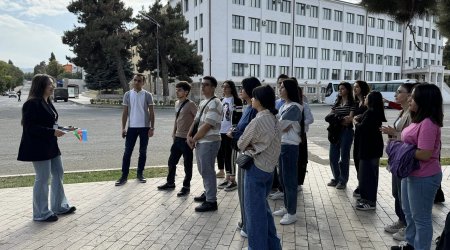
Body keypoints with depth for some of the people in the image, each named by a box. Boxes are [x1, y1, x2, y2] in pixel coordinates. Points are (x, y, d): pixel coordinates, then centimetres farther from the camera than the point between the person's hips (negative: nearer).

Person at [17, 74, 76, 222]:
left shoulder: (47, 102, 12)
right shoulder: (32, 104, -17)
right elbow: (30, 127, -22)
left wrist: (63, 129, 4)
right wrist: (53, 132, -25)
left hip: (51, 146, 10)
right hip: (38, 148, -10)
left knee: (58, 174, 15)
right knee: (43, 179, 0)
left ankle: (59, 206, 29)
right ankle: (41, 214, 14)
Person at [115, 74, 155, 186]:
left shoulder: (147, 95, -2)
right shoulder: (127, 95, 3)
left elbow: (151, 112, 0)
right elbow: (125, 112, 5)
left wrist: (152, 128, -5)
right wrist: (123, 128, 0)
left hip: (145, 127, -1)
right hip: (132, 127, 1)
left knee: (142, 152, 8)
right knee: (127, 152, 1)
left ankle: (140, 174, 20)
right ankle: (124, 176, 8)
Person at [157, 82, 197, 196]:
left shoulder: (190, 105, -14)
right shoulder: (177, 103, 10)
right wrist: (174, 132, 17)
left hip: (187, 139, -8)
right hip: (178, 138, 8)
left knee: (187, 164, 4)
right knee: (171, 161, 16)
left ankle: (186, 187, 16)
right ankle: (170, 183, 32)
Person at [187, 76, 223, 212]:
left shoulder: (214, 103, -16)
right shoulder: (203, 102, 15)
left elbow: (206, 126, -21)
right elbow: (196, 121, 14)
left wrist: (194, 139, -12)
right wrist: (189, 136, -1)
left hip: (209, 142, -9)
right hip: (200, 141, 9)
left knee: (207, 171, -4)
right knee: (203, 170, 19)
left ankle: (211, 201, 5)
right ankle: (208, 192, 35)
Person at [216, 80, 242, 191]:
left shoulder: (236, 101, -7)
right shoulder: (221, 101, 15)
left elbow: (239, 118, -10)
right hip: (221, 132, 8)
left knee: (230, 156, -5)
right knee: (221, 154, 10)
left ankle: (233, 181, 6)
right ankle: (227, 179, 22)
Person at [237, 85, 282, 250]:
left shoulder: (258, 120, -20)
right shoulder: (273, 118, 6)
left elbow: (241, 144, -10)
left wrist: (247, 146, 9)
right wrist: (252, 146, 0)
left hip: (256, 168, -9)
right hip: (268, 167, 9)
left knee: (254, 210, 4)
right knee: (263, 207, 21)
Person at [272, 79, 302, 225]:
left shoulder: (294, 107, -16)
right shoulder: (284, 106, 12)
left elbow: (278, 126, -18)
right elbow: (277, 124, 5)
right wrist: (285, 127, -14)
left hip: (290, 146, -9)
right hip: (281, 144, 9)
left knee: (289, 179, -1)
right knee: (283, 178, 16)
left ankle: (292, 213, 10)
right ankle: (286, 207, 29)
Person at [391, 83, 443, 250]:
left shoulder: (428, 124, -25)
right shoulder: (419, 120, 7)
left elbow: (425, 154, -28)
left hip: (423, 178, -11)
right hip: (411, 173, 11)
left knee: (421, 217, 6)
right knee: (408, 211, 24)